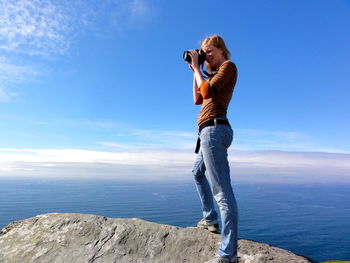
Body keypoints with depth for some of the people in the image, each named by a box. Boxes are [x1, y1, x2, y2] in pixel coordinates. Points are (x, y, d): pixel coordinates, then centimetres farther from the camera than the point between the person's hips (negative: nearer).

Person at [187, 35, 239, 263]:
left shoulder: (229, 66, 0)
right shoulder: (216, 74, 25)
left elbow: (207, 92, -14)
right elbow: (198, 99, 23)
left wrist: (197, 68, -1)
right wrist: (195, 71, 21)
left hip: (214, 129, -11)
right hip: (211, 132, 11)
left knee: (222, 191, -12)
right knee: (199, 173, 27)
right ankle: (210, 219, 36)